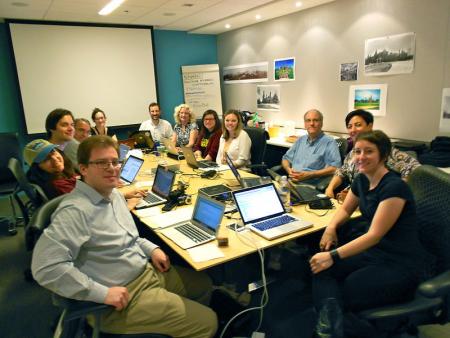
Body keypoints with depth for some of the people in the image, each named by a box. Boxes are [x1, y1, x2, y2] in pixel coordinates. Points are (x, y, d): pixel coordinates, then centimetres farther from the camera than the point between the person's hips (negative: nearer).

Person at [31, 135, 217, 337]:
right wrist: (103, 293, -28)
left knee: (203, 284, 21)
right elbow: (46, 267, -32)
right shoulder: (76, 211, -26)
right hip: (127, 294, -9)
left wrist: (151, 248, 3)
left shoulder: (113, 194, 5)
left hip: (148, 271, 9)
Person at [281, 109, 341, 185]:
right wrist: (289, 170, 1)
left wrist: (309, 174, -16)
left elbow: (335, 168, -10)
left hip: (311, 185, -6)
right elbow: (286, 158, 24)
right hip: (290, 182, 6)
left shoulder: (329, 142, 0)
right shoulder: (300, 140, 20)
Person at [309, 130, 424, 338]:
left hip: (400, 266, -7)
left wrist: (334, 256, -29)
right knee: (322, 269, -18)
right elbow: (345, 209, 20)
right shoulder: (362, 180, 4)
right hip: (372, 252, 7)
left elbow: (375, 235, -24)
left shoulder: (394, 187, -21)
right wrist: (331, 227, -3)